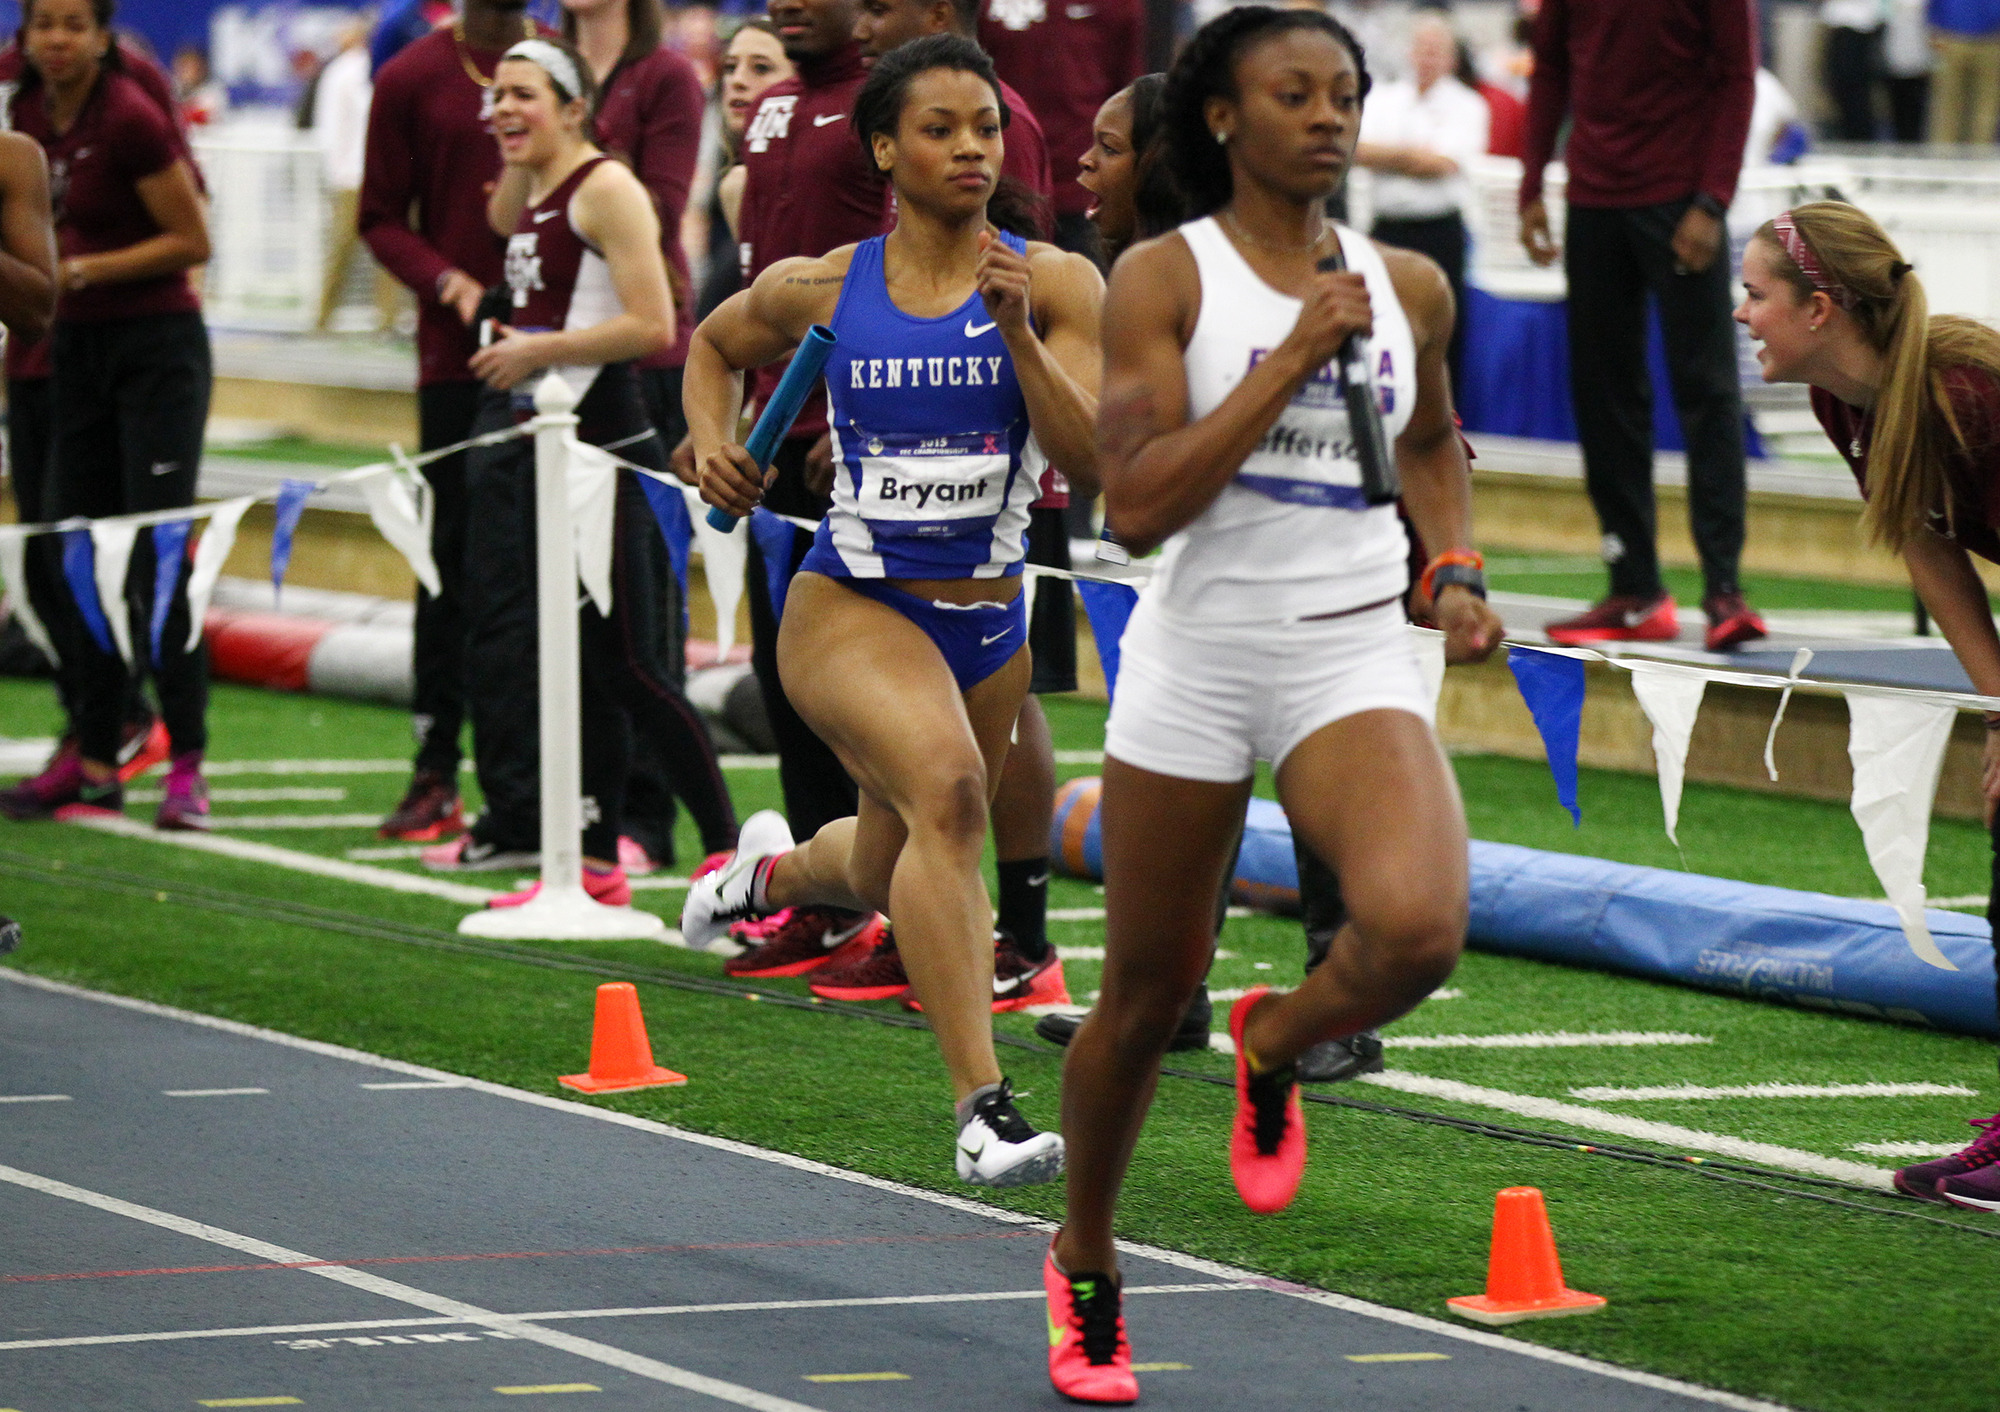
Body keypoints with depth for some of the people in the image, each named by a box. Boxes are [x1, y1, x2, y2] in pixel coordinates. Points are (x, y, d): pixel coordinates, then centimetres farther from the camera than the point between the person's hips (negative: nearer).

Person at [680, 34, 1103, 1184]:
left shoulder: (1055, 282, -5)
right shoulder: (821, 290, -3)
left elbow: (1090, 459, -14)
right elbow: (716, 346, 18)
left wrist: (1018, 333, -25)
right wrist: (714, 441, 0)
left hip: (989, 620, 4)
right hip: (851, 607, -3)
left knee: (889, 876, 21)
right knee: (948, 786, -33)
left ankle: (774, 869, 61)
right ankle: (984, 1110, -35)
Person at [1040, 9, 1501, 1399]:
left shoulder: (1408, 285, 7)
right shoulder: (1163, 278, -5)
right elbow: (1138, 503, -15)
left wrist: (1458, 573, 10)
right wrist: (1292, 360, -18)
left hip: (1356, 659, 2)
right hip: (1198, 658, -2)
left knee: (1417, 927, -25)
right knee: (1147, 996, 7)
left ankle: (1276, 1046, 10)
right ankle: (1086, 1262, 33)